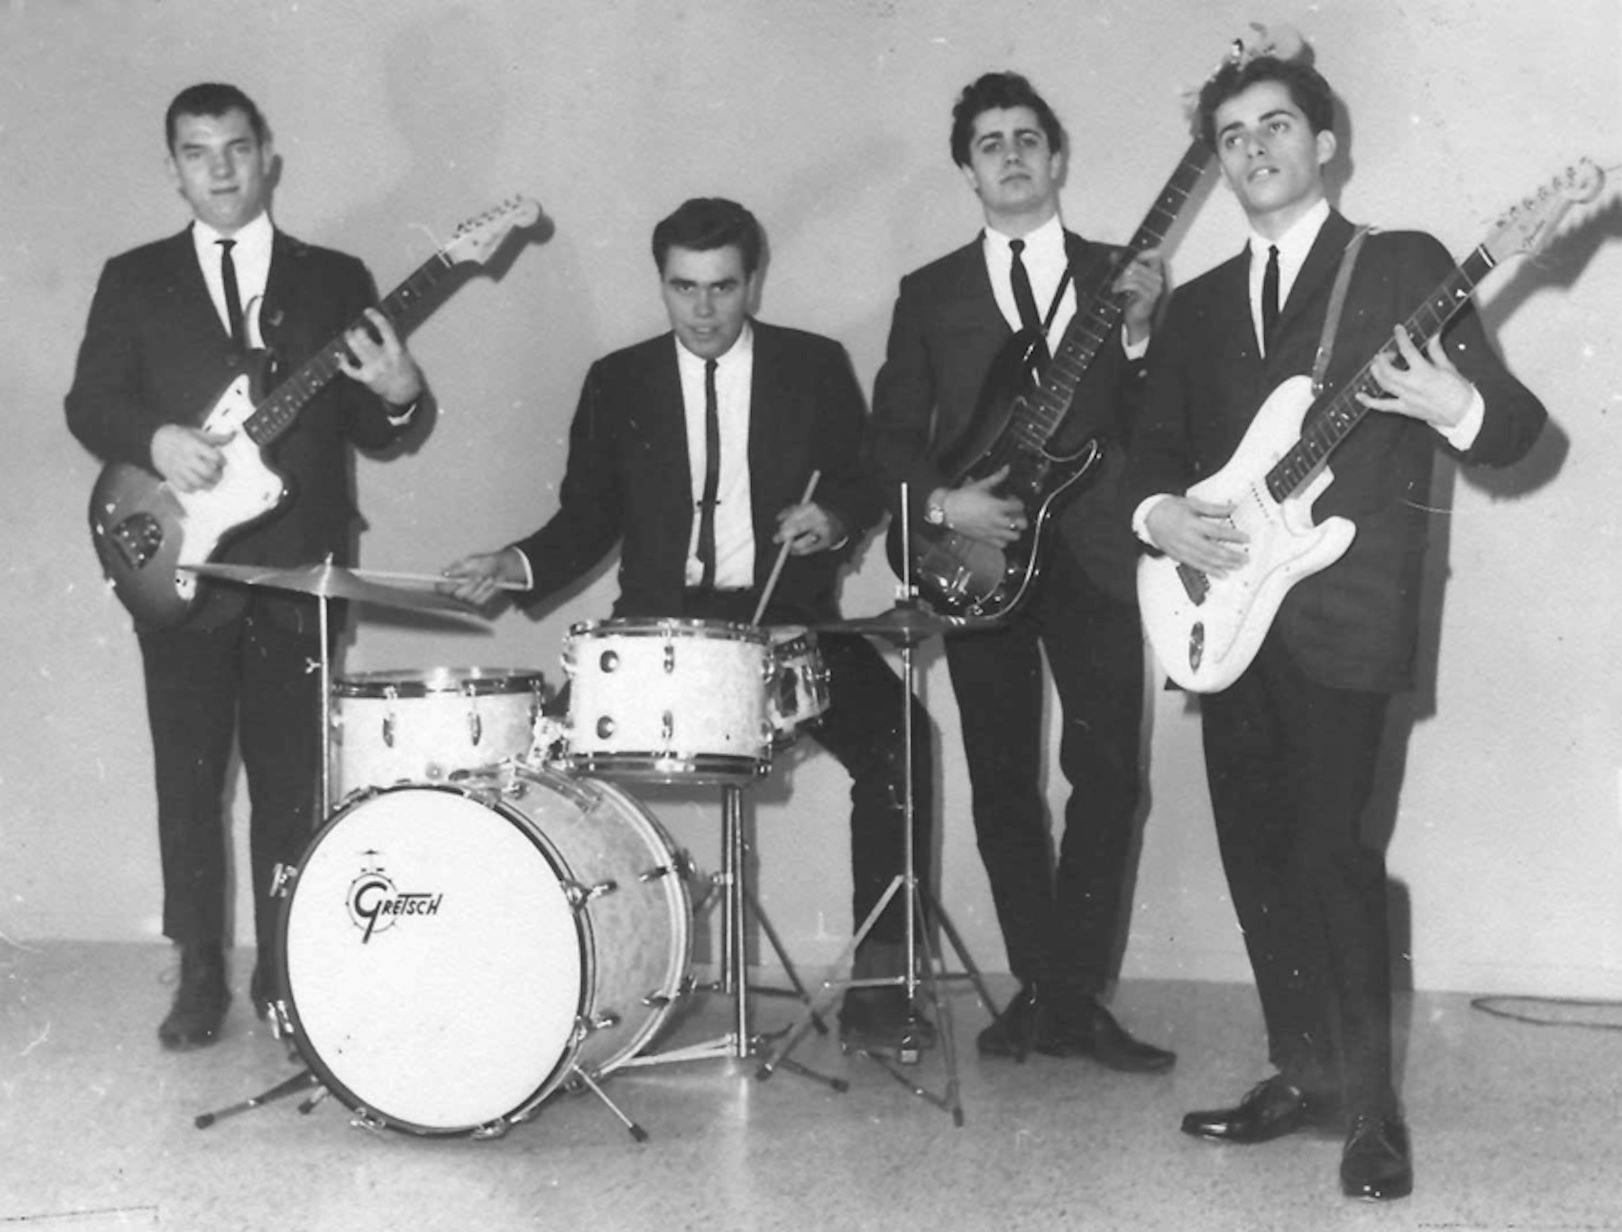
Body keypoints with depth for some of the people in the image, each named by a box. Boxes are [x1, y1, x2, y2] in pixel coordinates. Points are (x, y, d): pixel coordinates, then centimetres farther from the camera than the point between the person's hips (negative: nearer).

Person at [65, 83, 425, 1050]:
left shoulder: (335, 279, 9)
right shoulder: (134, 280, 10)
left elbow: (366, 428, 7)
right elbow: (89, 402, 3)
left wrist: (398, 397, -16)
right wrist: (156, 438, -16)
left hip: (297, 569, 0)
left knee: (291, 784, 3)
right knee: (188, 782, 3)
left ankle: (284, 972, 16)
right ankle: (201, 976, 15)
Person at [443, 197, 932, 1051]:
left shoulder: (816, 368, 8)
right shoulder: (617, 383, 10)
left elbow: (869, 484, 10)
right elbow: (587, 519, 11)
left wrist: (833, 516, -12)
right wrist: (519, 565, -7)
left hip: (788, 623, -1)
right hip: (660, 623, 1)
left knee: (897, 735, -25)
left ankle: (878, 975, -13)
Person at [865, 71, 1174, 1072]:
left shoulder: (1120, 275, 9)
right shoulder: (931, 293, 11)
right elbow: (892, 435, 9)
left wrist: (1138, 334, -16)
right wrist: (941, 503, -8)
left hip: (1094, 554, -1)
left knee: (1108, 777, -7)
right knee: (1003, 785, 3)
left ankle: (1074, 998, 3)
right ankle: (1041, 988, 15)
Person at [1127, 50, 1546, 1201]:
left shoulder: (1404, 265, 3)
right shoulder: (1196, 306, 18)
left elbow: (1515, 425, -2)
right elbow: (1154, 449, 17)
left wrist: (1458, 408, -24)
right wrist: (1159, 513, -6)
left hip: (1345, 614, -5)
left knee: (1329, 849, -13)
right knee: (1258, 858, 8)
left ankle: (1371, 1107, -3)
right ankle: (1305, 1074, 21)